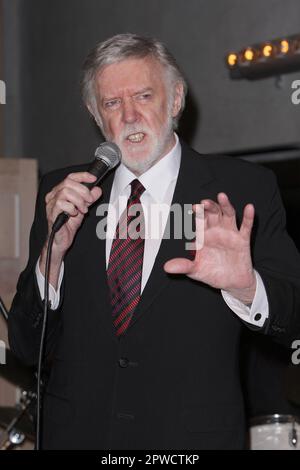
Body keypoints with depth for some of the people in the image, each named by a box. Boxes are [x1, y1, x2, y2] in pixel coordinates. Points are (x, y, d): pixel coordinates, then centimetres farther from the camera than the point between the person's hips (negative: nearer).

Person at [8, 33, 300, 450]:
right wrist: (54, 251, -18)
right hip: (77, 432, 2)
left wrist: (246, 288, -32)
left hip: (193, 434, -2)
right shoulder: (62, 194, 0)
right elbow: (28, 349, -1)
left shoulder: (243, 190, -7)